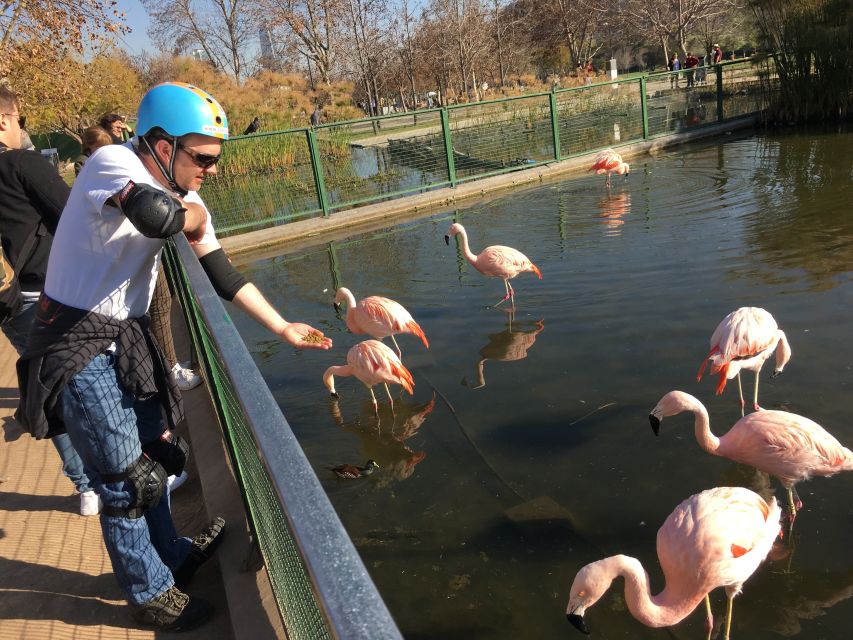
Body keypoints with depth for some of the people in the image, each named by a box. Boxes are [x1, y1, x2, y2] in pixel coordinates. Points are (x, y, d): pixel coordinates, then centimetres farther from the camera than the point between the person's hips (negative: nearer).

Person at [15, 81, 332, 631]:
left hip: (126, 338, 8)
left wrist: (283, 327, 5)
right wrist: (194, 217, -20)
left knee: (152, 454, 20)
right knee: (124, 478, 3)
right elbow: (154, 214, -43)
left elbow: (223, 274, 6)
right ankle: (152, 593, 24)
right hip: (77, 346, -8)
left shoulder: (183, 196, 2)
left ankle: (170, 554, 42)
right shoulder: (112, 163, -21)